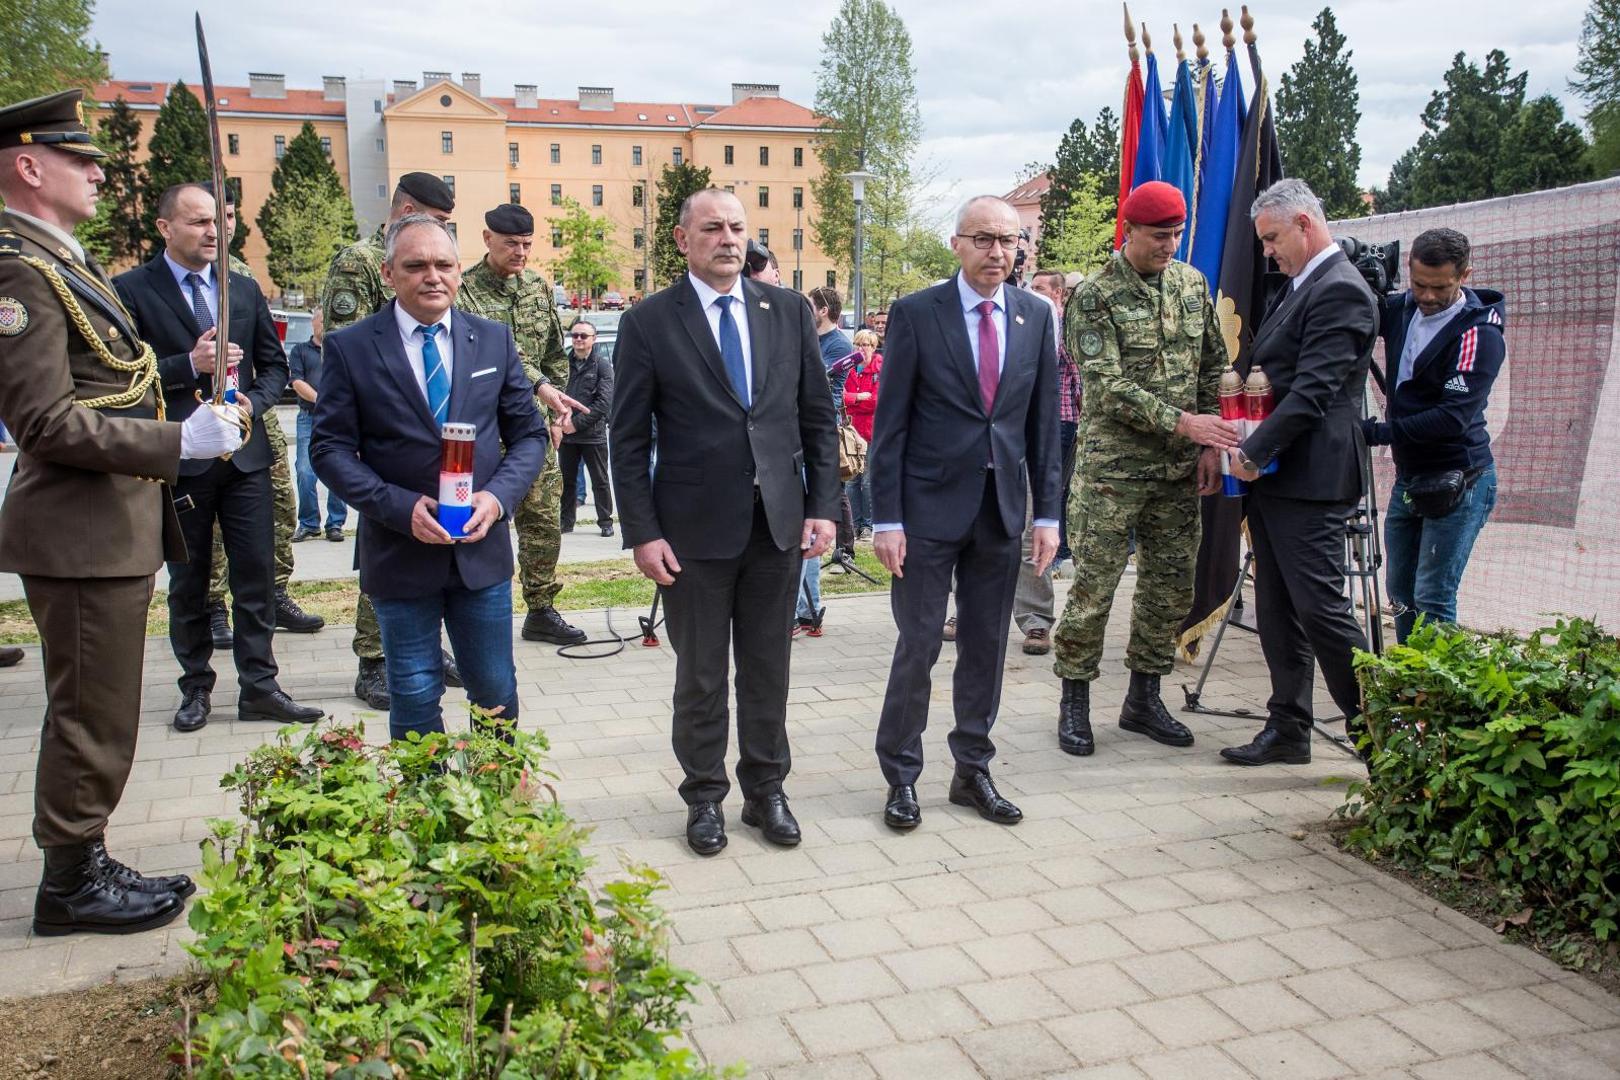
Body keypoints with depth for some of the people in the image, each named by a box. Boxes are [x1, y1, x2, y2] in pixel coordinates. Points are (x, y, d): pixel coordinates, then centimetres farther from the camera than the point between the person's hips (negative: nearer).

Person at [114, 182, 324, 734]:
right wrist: (189, 366, -20)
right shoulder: (131, 289, -2)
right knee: (188, 580, 9)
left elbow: (274, 363, 15)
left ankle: (259, 687, 10)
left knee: (256, 574, 2)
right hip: (178, 457, -3)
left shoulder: (244, 289, 11)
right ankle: (196, 686, 22)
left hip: (244, 454, 3)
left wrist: (254, 401, -4)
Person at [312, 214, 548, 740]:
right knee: (414, 699, 9)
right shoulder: (349, 348, -3)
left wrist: (497, 497, -12)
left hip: (483, 550, 2)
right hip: (399, 554, -2)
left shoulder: (494, 339, 4)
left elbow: (529, 434, 6)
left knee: (496, 693, 13)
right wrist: (401, 507, -18)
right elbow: (330, 448, -5)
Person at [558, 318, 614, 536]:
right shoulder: (565, 363, 6)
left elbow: (604, 401, -10)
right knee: (566, 480, 9)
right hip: (566, 433, 3)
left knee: (600, 481, 5)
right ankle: (566, 522, 19)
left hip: (593, 434, -3)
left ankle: (605, 521, 15)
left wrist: (577, 423, -14)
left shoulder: (602, 365, -2)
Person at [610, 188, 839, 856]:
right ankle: (706, 797, 27)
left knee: (768, 669, 13)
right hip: (694, 527, -2)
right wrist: (642, 533, -9)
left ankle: (766, 790, 29)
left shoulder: (790, 312, 5)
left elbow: (819, 418, 7)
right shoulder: (648, 323, -3)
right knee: (700, 675, 10)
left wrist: (822, 506, 1)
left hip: (778, 522, 3)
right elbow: (628, 440, -3)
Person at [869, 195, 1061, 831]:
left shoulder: (1035, 316, 6)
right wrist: (886, 519, -10)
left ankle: (973, 771, 26)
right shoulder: (916, 314, -5)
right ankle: (902, 777, 18)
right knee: (918, 647, 2)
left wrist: (1047, 513, 4)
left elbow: (1044, 421, 8)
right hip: (930, 508, -4)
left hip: (1002, 508, 4)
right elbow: (890, 423, -6)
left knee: (986, 648, 12)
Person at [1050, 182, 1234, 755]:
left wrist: (1211, 445, 5)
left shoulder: (1193, 284, 10)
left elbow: (1214, 366, 14)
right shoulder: (1095, 295, -8)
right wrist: (1182, 422, -22)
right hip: (1112, 466, -5)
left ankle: (1143, 697, 24)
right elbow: (1108, 386, -16)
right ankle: (1074, 702, 11)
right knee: (1094, 586, -2)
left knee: (1171, 587, 9)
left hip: (1179, 469, 6)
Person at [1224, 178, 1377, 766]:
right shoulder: (1299, 285, 18)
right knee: (1278, 610, 12)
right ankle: (1288, 729, 21)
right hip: (1272, 473, 10)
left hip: (1311, 476, -10)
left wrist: (1254, 451, -18)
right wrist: (1250, 450, 7)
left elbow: (1313, 391, -21)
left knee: (1320, 606, -7)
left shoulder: (1340, 290, -13)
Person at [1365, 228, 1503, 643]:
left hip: (1458, 481, -7)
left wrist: (1378, 432, -22)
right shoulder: (1401, 309, 4)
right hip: (1408, 478, 7)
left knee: (1432, 600, -9)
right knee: (1401, 595, 13)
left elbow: (1453, 418, -23)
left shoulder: (1479, 333, -16)